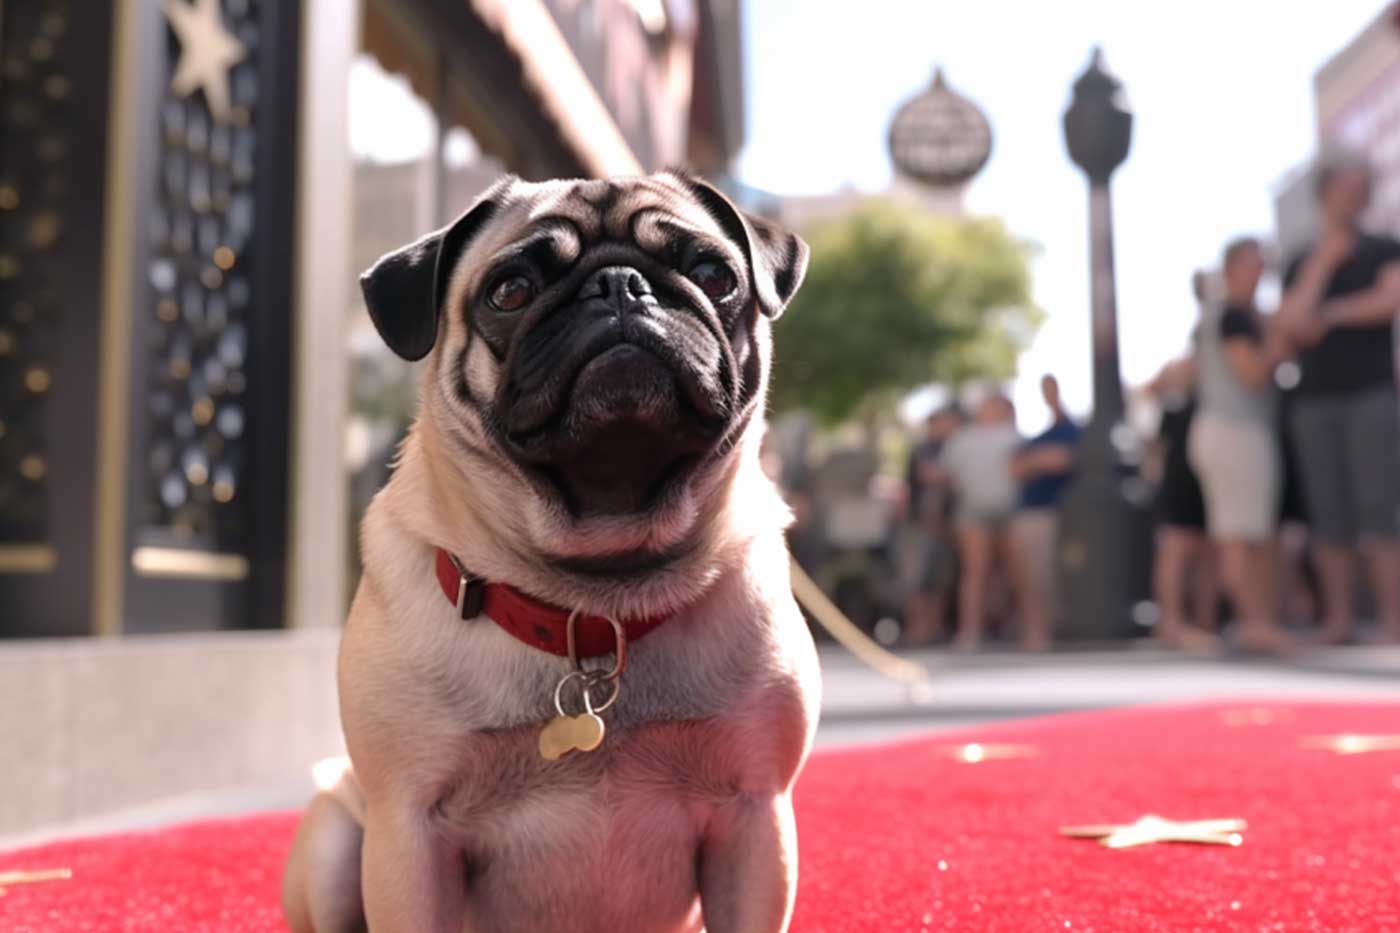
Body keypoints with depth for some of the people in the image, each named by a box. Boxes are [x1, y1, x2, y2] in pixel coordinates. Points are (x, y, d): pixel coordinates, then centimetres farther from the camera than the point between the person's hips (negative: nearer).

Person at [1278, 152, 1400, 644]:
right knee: (1329, 516, 0)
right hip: (1314, 400, 2)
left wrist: (1331, 313, -1)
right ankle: (1337, 618, 3)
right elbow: (1295, 324, -2)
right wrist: (1323, 262, -3)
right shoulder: (1300, 265, 14)